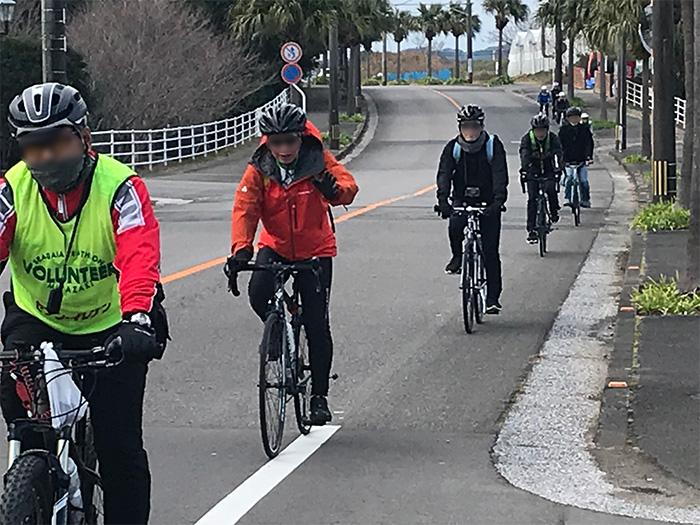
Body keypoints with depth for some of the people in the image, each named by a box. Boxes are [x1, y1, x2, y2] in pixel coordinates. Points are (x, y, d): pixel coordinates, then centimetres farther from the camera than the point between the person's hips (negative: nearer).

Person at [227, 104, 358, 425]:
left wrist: (335, 189, -52)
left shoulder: (318, 160, -14)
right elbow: (244, 209, -20)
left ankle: (319, 396, 10)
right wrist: (241, 248, -36)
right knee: (258, 293, -28)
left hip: (315, 249, -1)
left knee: (317, 325, -3)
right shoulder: (258, 170, -12)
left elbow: (348, 185, -27)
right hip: (275, 245, 1)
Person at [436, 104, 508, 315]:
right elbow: (444, 174, -14)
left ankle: (493, 297, 4)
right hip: (461, 200, 1)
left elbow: (500, 175, -18)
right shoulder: (453, 147, -4)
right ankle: (457, 258, 0)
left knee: (490, 250, -4)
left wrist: (498, 200, -34)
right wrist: (443, 200, -31)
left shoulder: (493, 145, -9)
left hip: (488, 202, -1)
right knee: (455, 226, -31)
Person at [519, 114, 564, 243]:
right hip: (533, 172, 0)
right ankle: (531, 230, -6)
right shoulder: (527, 139, -15)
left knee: (550, 189, -27)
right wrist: (524, 169, -48)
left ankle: (554, 212, 1)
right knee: (532, 198, -9)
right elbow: (524, 155, -29)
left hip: (549, 171, 0)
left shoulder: (553, 138, -14)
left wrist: (558, 168, -45)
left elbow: (558, 153, -26)